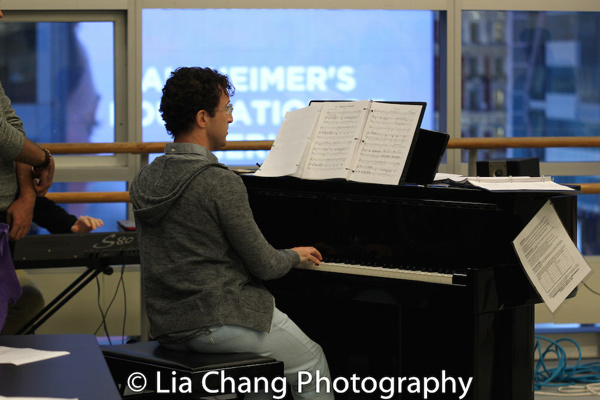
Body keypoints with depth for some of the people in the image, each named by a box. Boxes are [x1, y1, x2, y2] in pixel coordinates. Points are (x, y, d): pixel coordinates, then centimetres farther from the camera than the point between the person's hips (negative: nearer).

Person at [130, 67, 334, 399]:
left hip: (168, 328, 8)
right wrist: (295, 255, 8)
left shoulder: (145, 180, 5)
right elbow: (263, 265, -14)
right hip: (217, 321, -8)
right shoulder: (221, 183, -20)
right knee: (312, 364, 13)